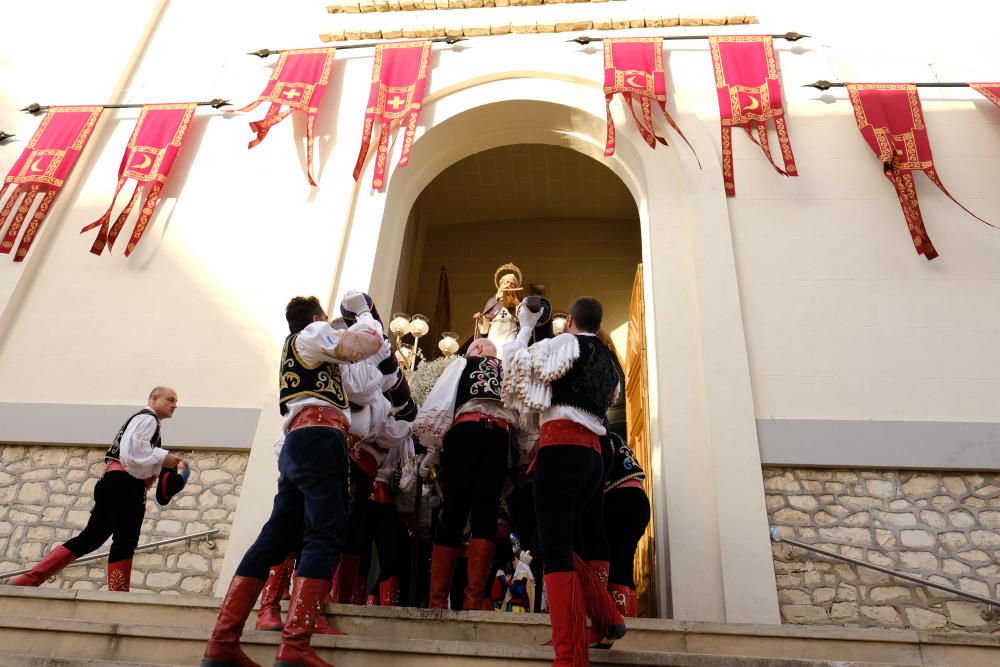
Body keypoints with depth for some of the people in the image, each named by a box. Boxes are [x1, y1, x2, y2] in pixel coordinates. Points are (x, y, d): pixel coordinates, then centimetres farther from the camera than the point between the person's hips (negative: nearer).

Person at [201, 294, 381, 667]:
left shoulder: (294, 350, 33)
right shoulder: (314, 334, 9)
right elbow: (367, 345, 0)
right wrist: (365, 316, 19)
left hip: (296, 444, 9)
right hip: (319, 437, -9)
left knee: (276, 538, 4)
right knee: (324, 535, -16)